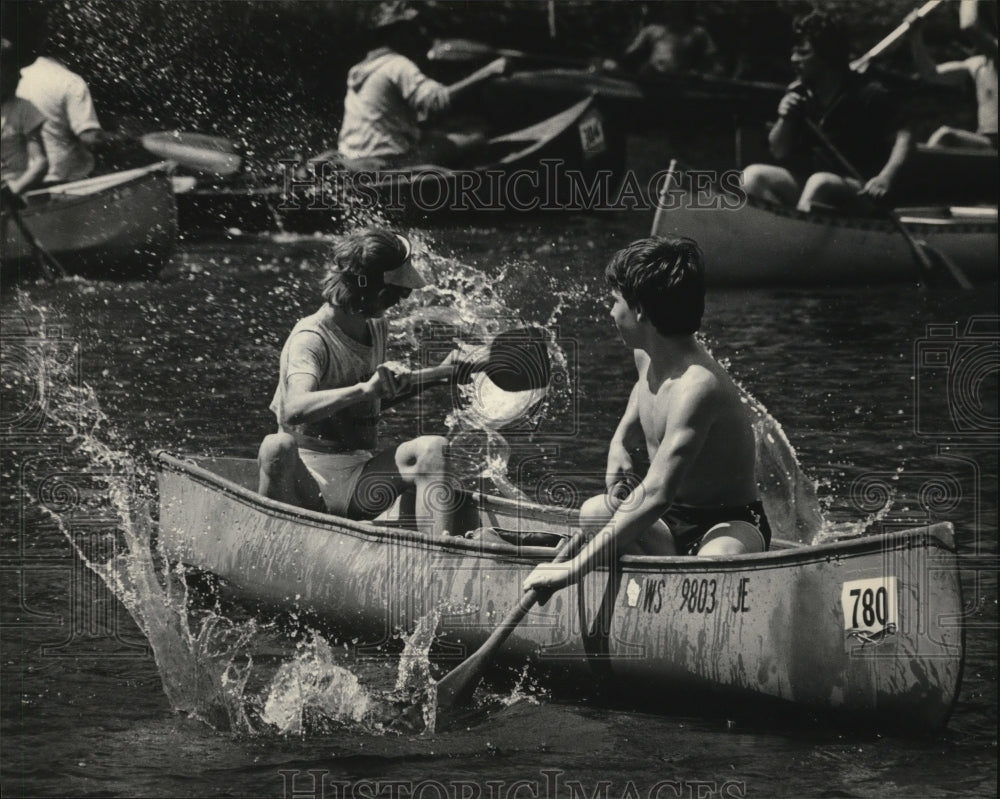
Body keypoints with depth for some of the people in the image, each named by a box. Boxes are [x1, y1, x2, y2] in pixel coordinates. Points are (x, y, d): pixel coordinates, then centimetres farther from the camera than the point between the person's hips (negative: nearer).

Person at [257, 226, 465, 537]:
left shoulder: (377, 328, 13)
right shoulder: (310, 339, -14)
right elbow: (295, 409, -37)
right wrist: (365, 389, -46)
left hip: (359, 483, 6)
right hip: (305, 478, -6)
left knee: (433, 448, -20)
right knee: (277, 447, -40)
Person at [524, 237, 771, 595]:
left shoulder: (696, 386, -29)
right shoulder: (646, 357, 1)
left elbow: (655, 496, -38)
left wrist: (576, 567, -40)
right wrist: (620, 441, 7)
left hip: (729, 526, -10)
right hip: (669, 524, 10)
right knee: (591, 514, -17)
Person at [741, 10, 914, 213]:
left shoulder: (869, 94, -9)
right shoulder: (798, 94, 8)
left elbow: (903, 137, -14)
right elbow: (779, 152, 12)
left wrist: (886, 178, -31)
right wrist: (784, 120, -9)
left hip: (859, 195, -6)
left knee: (819, 183, -38)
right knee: (753, 176, -19)